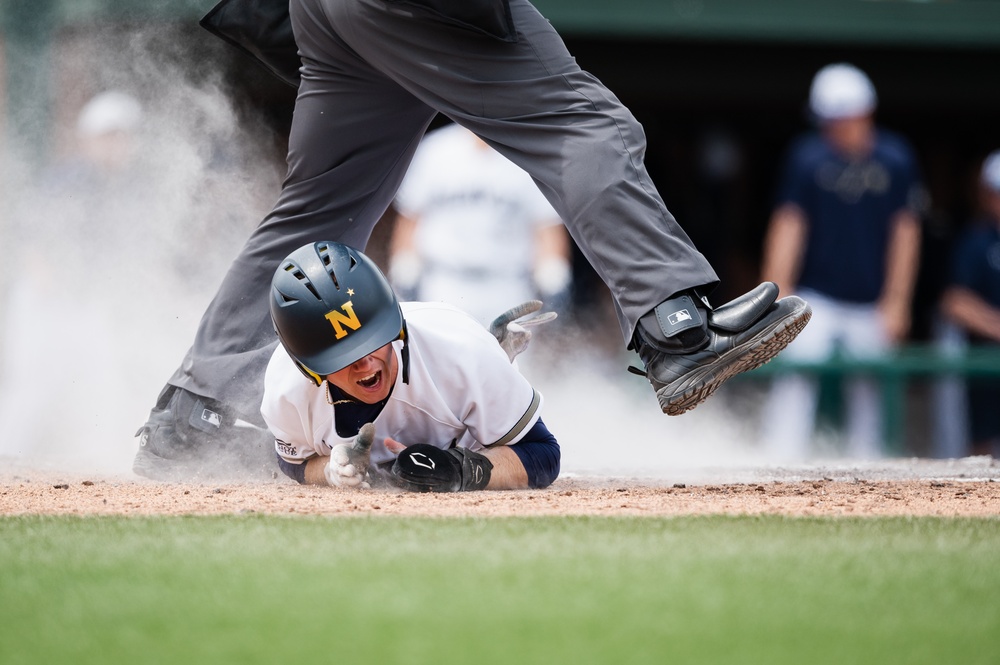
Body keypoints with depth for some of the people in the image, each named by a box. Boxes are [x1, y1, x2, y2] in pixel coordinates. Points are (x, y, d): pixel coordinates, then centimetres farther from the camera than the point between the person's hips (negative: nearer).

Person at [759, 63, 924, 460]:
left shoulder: (896, 158, 0)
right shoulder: (807, 156, -3)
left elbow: (905, 231, 4)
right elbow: (789, 224, -4)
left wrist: (896, 302, 1)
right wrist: (778, 292, -10)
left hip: (872, 306, 2)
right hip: (815, 299, -1)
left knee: (867, 393, 5)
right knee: (794, 384, -15)